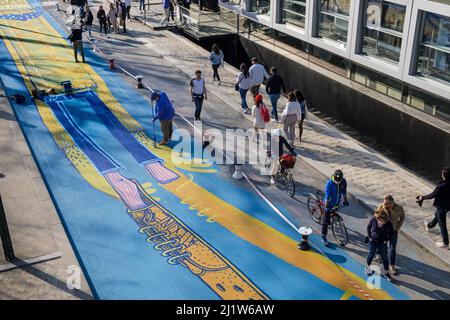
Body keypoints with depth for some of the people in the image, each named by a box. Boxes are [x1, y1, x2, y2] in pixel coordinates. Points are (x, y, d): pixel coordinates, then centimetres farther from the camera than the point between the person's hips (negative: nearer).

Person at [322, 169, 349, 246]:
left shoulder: (343, 182, -14)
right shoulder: (330, 183, -28)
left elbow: (344, 192, 1)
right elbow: (327, 196, -27)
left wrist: (345, 201, 7)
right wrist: (326, 207, -26)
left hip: (337, 203, 5)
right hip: (329, 204, -5)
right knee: (326, 221, -1)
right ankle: (323, 237, 5)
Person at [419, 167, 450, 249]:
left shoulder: (441, 186, -33)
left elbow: (432, 195, -23)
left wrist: (422, 197, -8)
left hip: (441, 206, -8)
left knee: (442, 224, 7)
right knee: (437, 215, 34)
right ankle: (429, 226, 62)